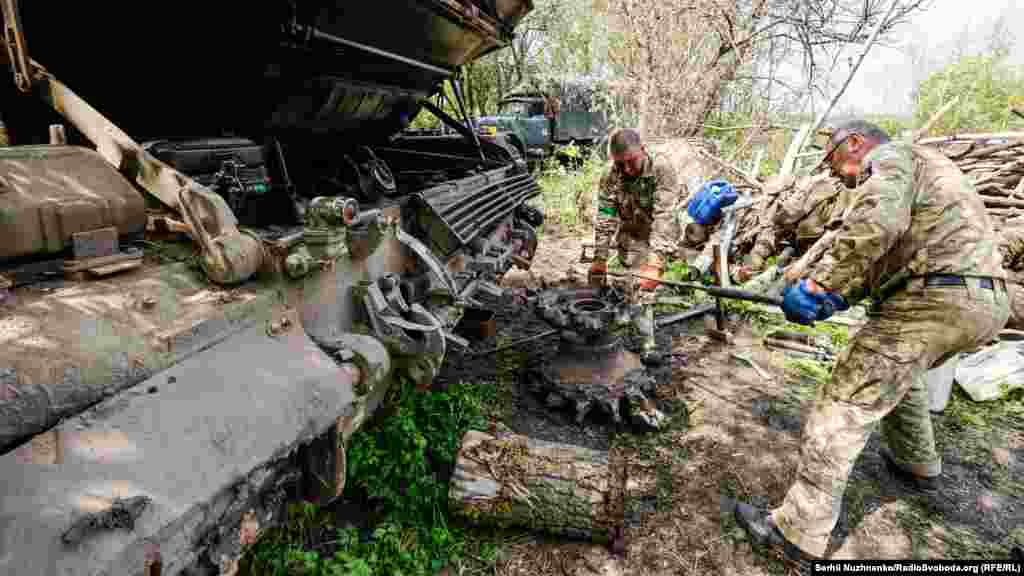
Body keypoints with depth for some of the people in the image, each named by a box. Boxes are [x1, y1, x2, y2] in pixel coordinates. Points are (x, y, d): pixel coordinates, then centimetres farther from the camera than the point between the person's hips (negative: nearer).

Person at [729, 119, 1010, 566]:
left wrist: (821, 282, -20)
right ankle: (917, 465, 50)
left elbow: (874, 225, -24)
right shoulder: (921, 167, 30)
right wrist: (839, 295, 14)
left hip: (934, 300, -10)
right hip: (984, 299, 11)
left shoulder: (887, 158, -1)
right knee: (896, 371, 35)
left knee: (842, 408, -11)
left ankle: (798, 532, -8)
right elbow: (892, 256, 24)